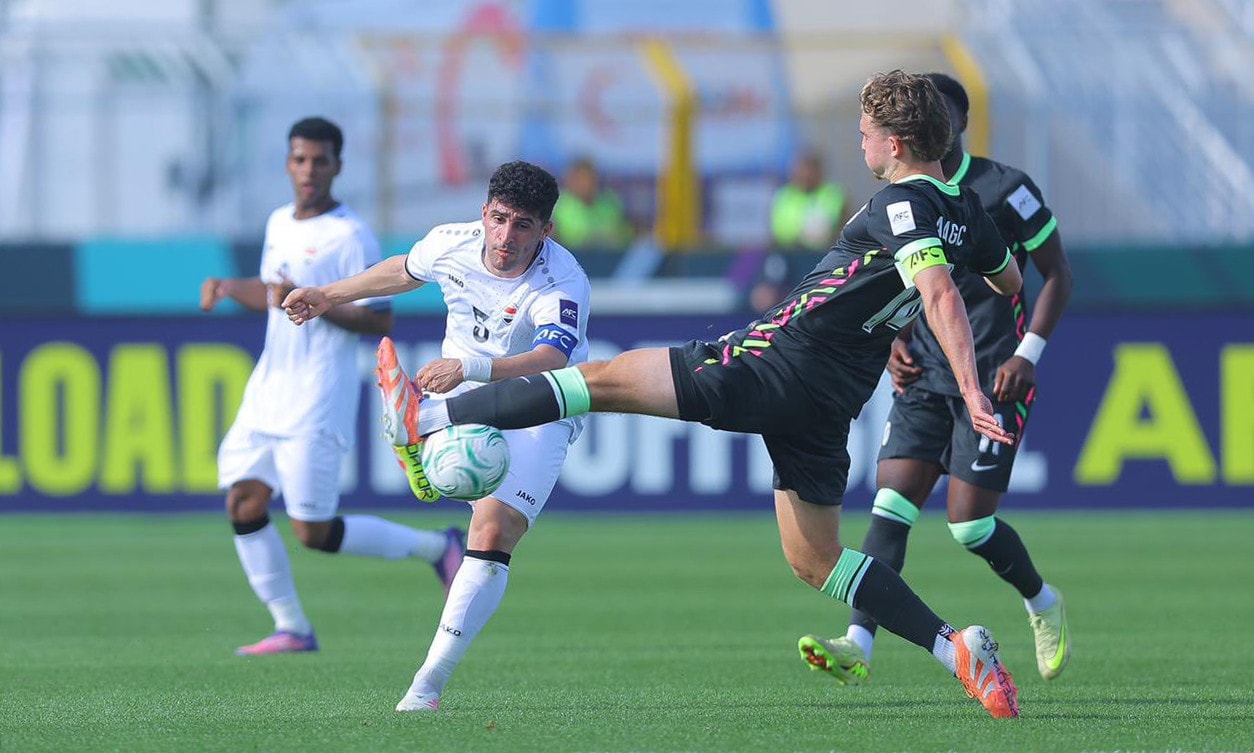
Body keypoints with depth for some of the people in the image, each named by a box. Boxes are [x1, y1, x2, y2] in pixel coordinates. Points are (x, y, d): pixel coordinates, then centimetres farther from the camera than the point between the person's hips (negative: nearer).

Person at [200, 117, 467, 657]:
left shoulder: (351, 237, -11)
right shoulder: (279, 223, 13)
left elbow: (381, 320, -15)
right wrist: (226, 286, 10)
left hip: (316, 404, -8)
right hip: (267, 390, 8)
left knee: (314, 533, -8)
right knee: (243, 504, -2)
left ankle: (434, 547, 9)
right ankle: (292, 628, 6)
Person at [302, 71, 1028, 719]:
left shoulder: (902, 204, -15)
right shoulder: (967, 212, 10)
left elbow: (941, 295, -29)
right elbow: (1012, 281, 29)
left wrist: (971, 392, -37)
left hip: (774, 363, -8)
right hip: (830, 403, 8)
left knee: (606, 379, -4)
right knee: (815, 558, 15)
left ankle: (428, 418, -3)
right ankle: (957, 647, 1)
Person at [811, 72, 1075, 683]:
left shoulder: (1004, 190, -7)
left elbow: (1057, 275, -1)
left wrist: (1027, 354, -11)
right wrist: (895, 343, 3)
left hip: (993, 380, -5)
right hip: (926, 378, 5)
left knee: (969, 522, -8)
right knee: (891, 504, -10)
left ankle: (1043, 604, 21)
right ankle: (859, 640, -17)